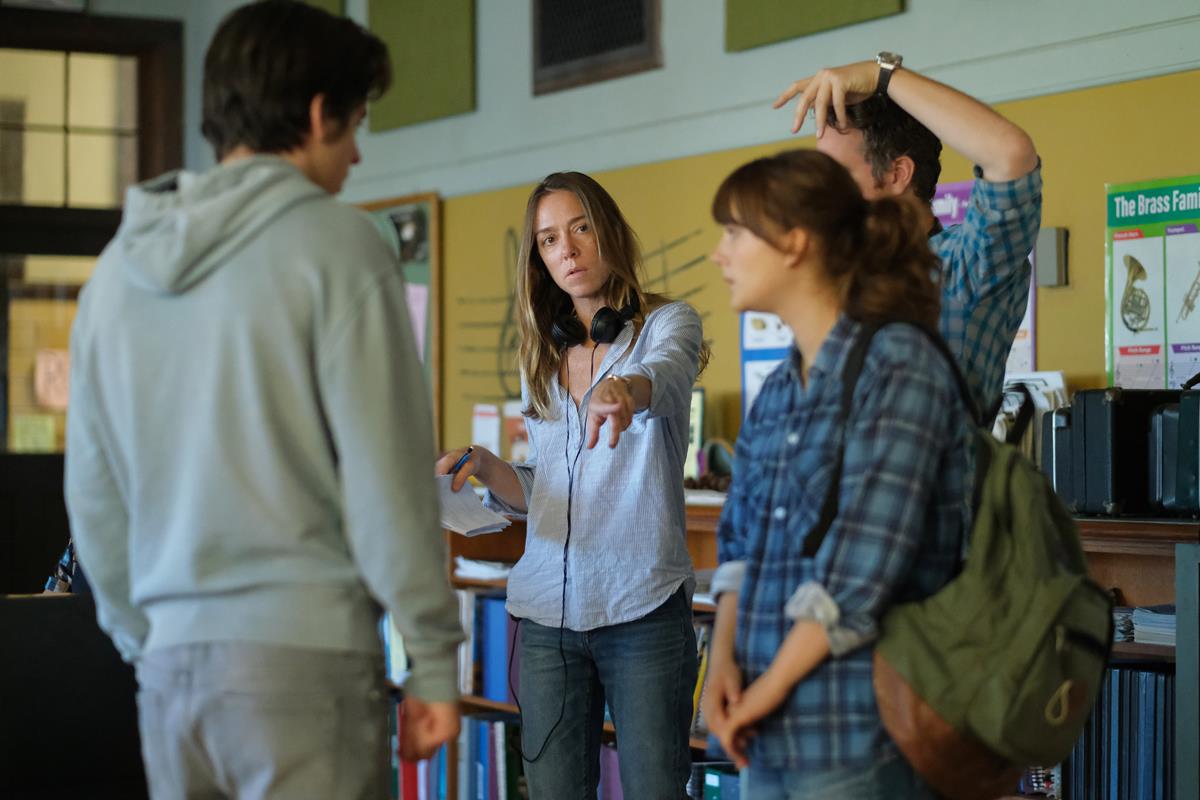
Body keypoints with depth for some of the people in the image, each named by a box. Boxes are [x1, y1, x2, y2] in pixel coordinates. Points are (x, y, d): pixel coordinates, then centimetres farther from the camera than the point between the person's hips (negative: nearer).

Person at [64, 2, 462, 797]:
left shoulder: (120, 266, 11)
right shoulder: (333, 245, -8)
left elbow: (95, 494, 15)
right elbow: (387, 473, -10)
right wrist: (433, 659, -4)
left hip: (171, 666, 6)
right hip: (304, 653, -6)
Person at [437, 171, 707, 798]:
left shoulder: (666, 324, 2)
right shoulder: (541, 358, 16)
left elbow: (666, 372, -23)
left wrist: (627, 388, -47)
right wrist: (483, 466, 0)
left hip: (643, 605, -4)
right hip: (547, 611, 4)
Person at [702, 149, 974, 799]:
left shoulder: (899, 366, -10)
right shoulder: (778, 391, 15)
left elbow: (864, 561, -17)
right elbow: (739, 538, 14)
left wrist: (771, 686, -13)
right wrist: (723, 658, -4)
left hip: (859, 739, -7)